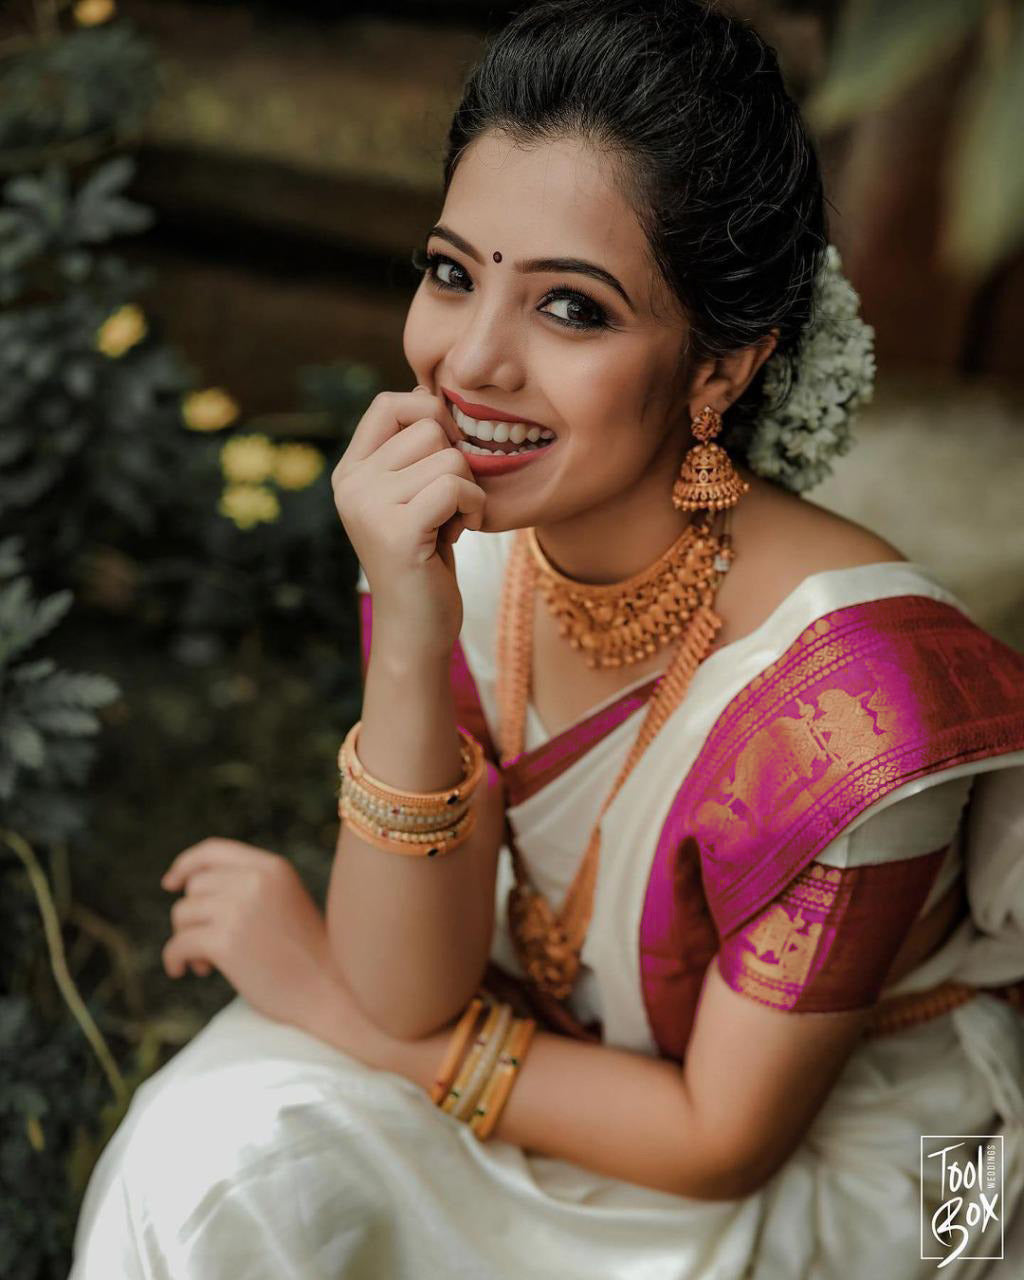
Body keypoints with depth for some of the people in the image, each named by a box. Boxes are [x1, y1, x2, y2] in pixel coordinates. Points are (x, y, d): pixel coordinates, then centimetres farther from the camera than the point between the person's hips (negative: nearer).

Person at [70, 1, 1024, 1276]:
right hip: (566, 1041, 4)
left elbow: (722, 1142, -20)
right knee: (215, 1150, -17)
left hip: (820, 1160, -4)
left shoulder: (853, 690, -32)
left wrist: (325, 997, -14)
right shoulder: (467, 533, -17)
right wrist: (409, 652, -33)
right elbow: (410, 988, -17)